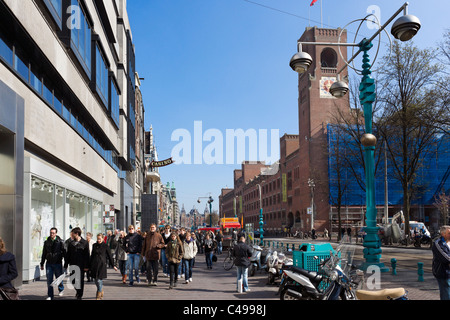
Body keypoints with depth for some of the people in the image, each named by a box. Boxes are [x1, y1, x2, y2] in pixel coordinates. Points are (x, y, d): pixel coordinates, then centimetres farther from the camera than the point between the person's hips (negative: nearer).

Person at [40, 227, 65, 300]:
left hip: (58, 263, -2)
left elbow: (64, 253, -1)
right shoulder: (46, 242, 6)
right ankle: (50, 295, 8)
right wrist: (42, 264, 13)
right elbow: (44, 254, 14)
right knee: (49, 280, -1)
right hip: (49, 263, 2)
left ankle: (61, 289, 38)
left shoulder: (60, 242, -3)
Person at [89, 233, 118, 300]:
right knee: (96, 281, 9)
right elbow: (92, 256, 17)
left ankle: (99, 296, 1)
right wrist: (89, 265, 20)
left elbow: (110, 256, 2)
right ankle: (101, 293, 29)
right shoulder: (94, 245, 8)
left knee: (99, 280, -7)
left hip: (102, 265, -4)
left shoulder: (106, 246, -3)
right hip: (94, 265, 4)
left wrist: (113, 265, 5)